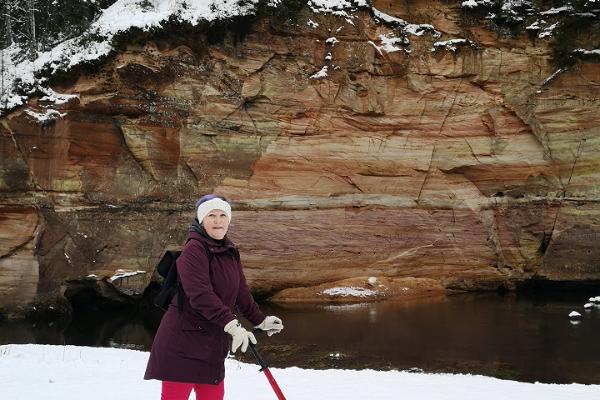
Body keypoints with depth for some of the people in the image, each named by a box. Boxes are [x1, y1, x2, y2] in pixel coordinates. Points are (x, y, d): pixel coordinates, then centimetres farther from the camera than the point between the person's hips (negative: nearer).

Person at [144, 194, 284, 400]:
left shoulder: (230, 252, 12)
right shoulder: (194, 250, -15)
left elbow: (241, 293, 21)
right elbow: (201, 295, -26)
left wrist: (260, 321, 23)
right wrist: (232, 324, -32)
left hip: (213, 343, 8)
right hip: (182, 340, -8)